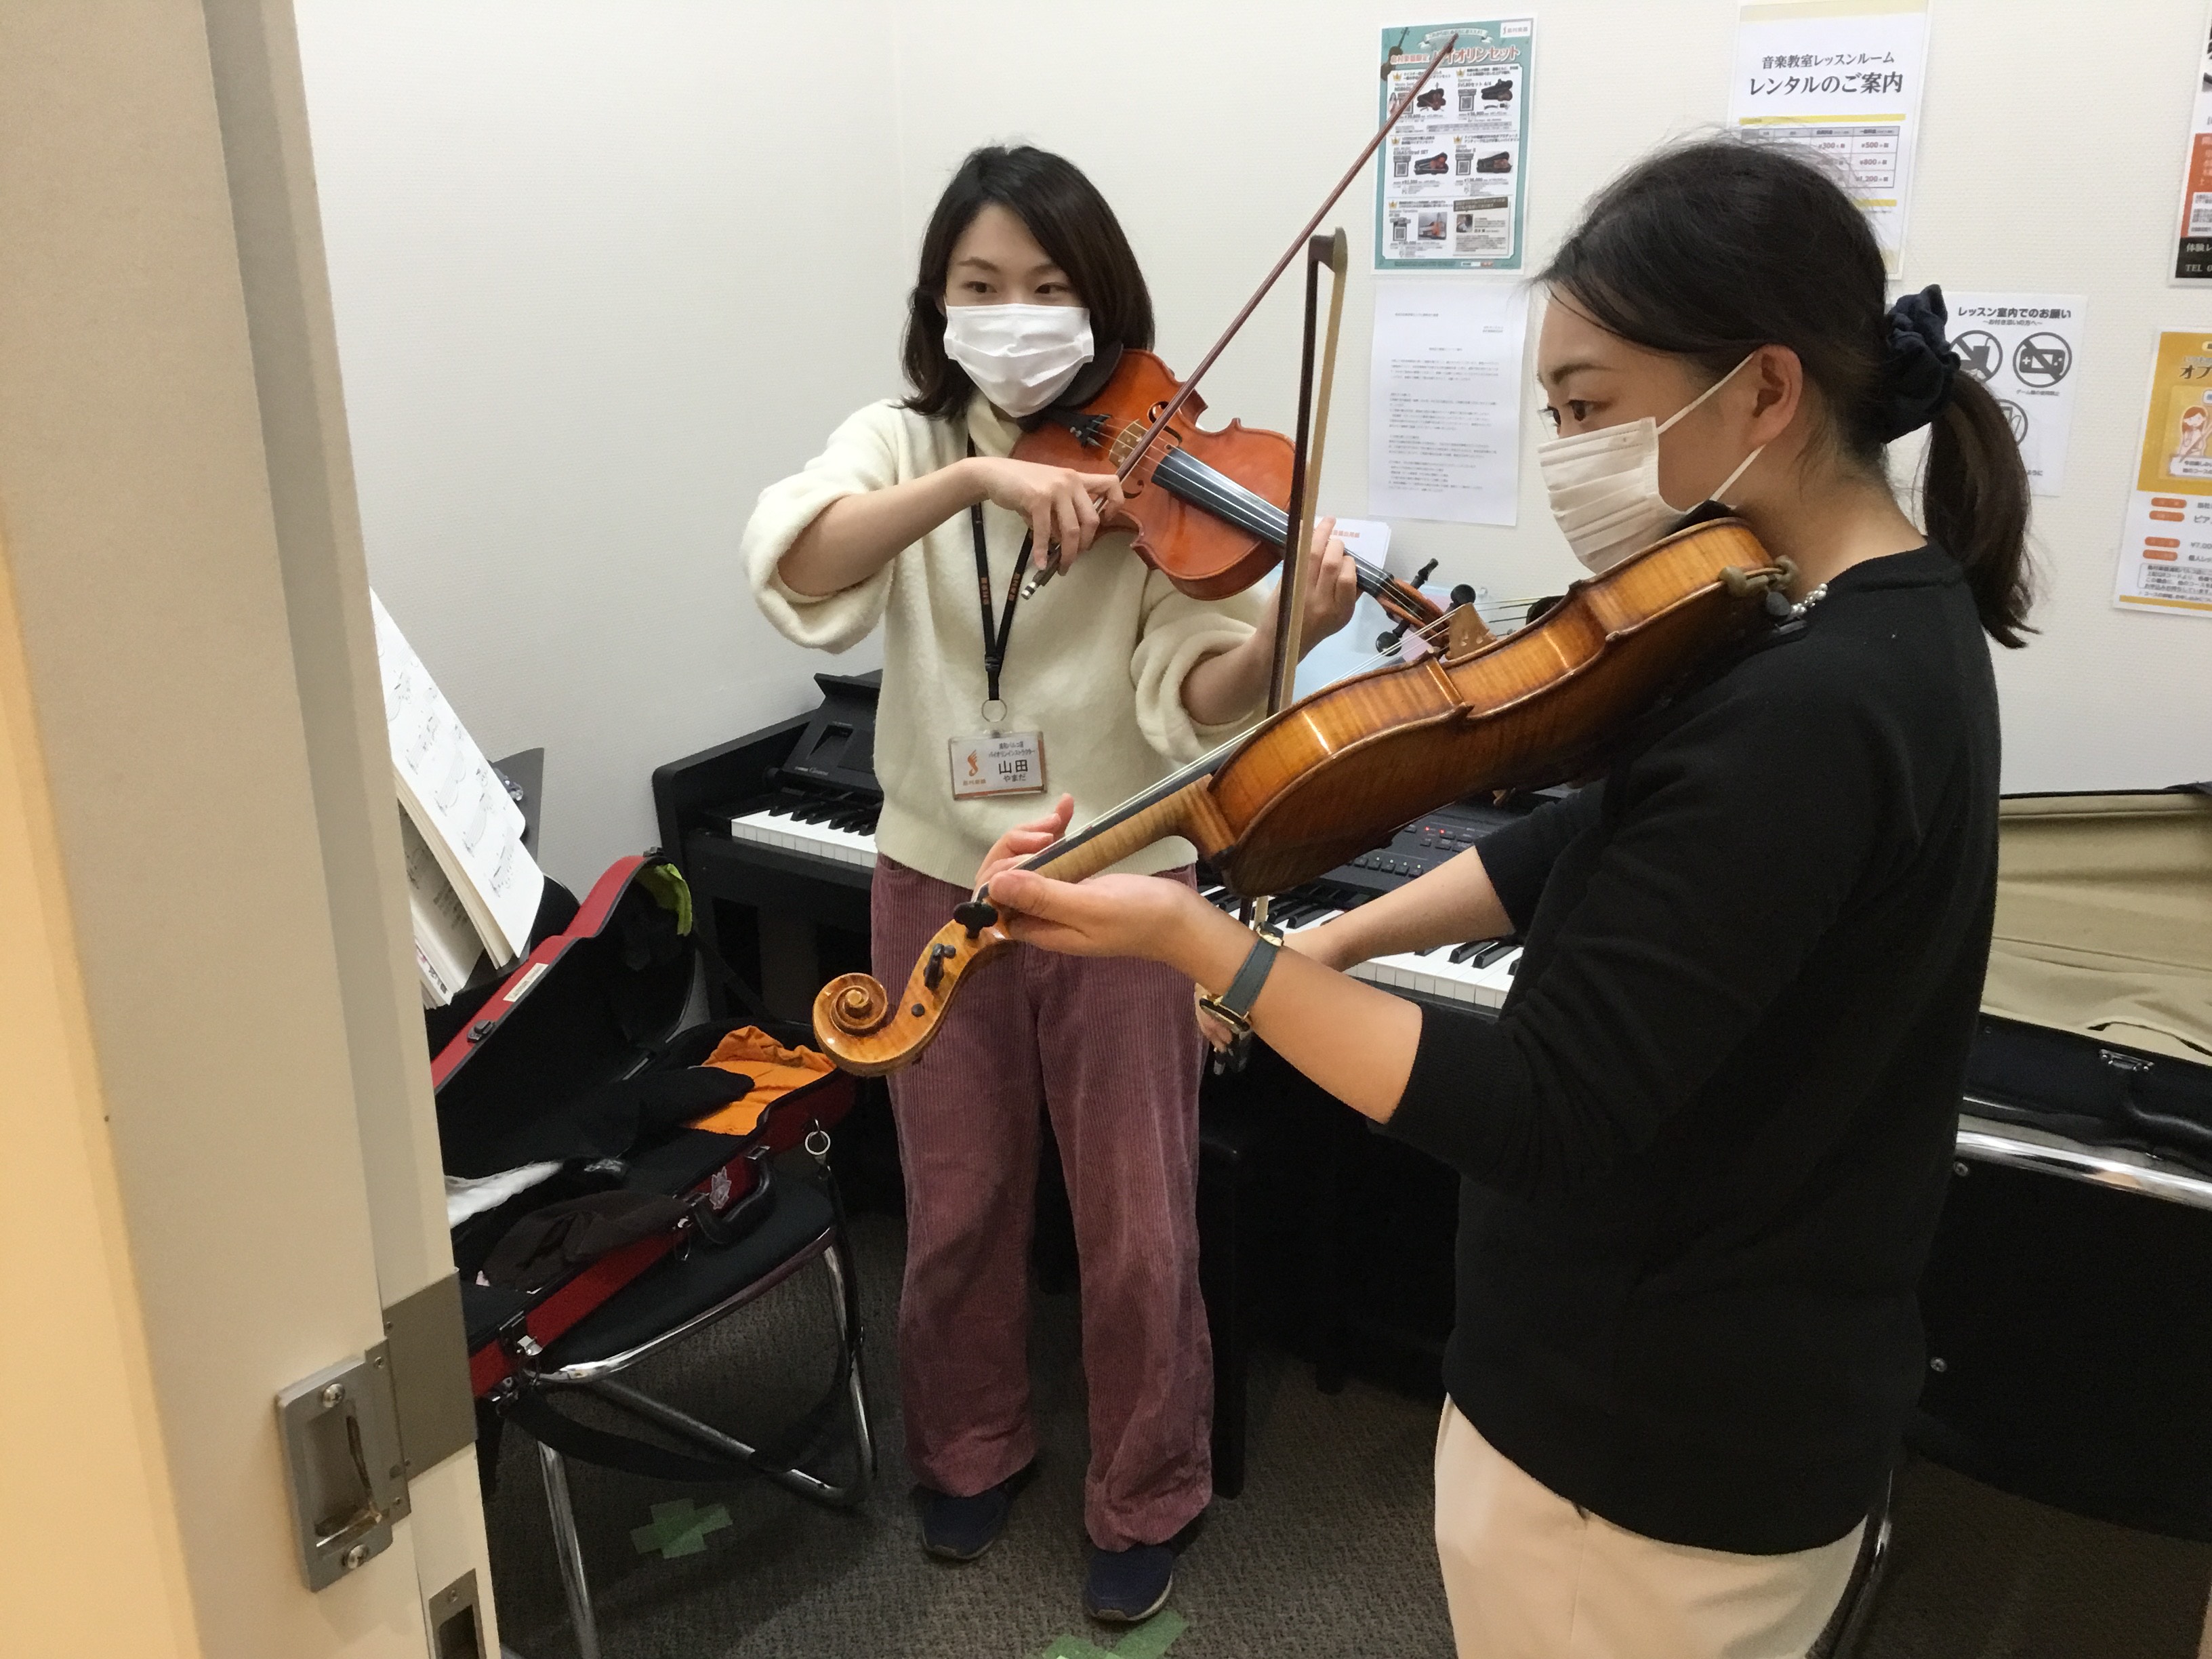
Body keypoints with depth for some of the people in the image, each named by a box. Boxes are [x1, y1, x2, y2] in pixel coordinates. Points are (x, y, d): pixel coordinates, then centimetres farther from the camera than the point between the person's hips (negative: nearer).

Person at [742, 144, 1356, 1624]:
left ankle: (1147, 1501, 31)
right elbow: (790, 568, -24)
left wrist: (1286, 633, -37)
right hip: (937, 887, 2)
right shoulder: (902, 442, -2)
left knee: (1139, 1234, 8)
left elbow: (1191, 701, -17)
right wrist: (976, 476, -36)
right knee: (957, 1212, 16)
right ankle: (971, 1451, 42)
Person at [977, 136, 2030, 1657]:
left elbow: (1540, 1118, -30)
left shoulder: (1801, 714, -31)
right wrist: (1331, 946, 0)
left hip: (1655, 1452, -9)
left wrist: (1192, 940, -30)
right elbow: (1611, 846, 9)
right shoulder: (1885, 615, 1)